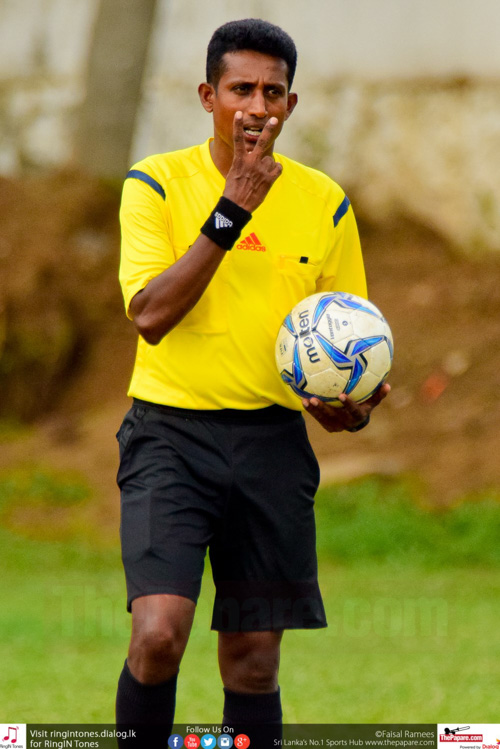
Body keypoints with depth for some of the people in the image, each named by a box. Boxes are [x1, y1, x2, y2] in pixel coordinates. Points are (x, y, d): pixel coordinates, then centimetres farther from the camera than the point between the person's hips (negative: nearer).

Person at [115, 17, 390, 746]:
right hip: (172, 432, -3)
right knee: (160, 631, -20)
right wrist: (231, 209, -19)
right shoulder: (158, 182, -3)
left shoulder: (324, 203, 6)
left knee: (253, 659, 6)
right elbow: (150, 315, -16)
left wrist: (352, 406, -8)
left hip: (274, 440, 3)